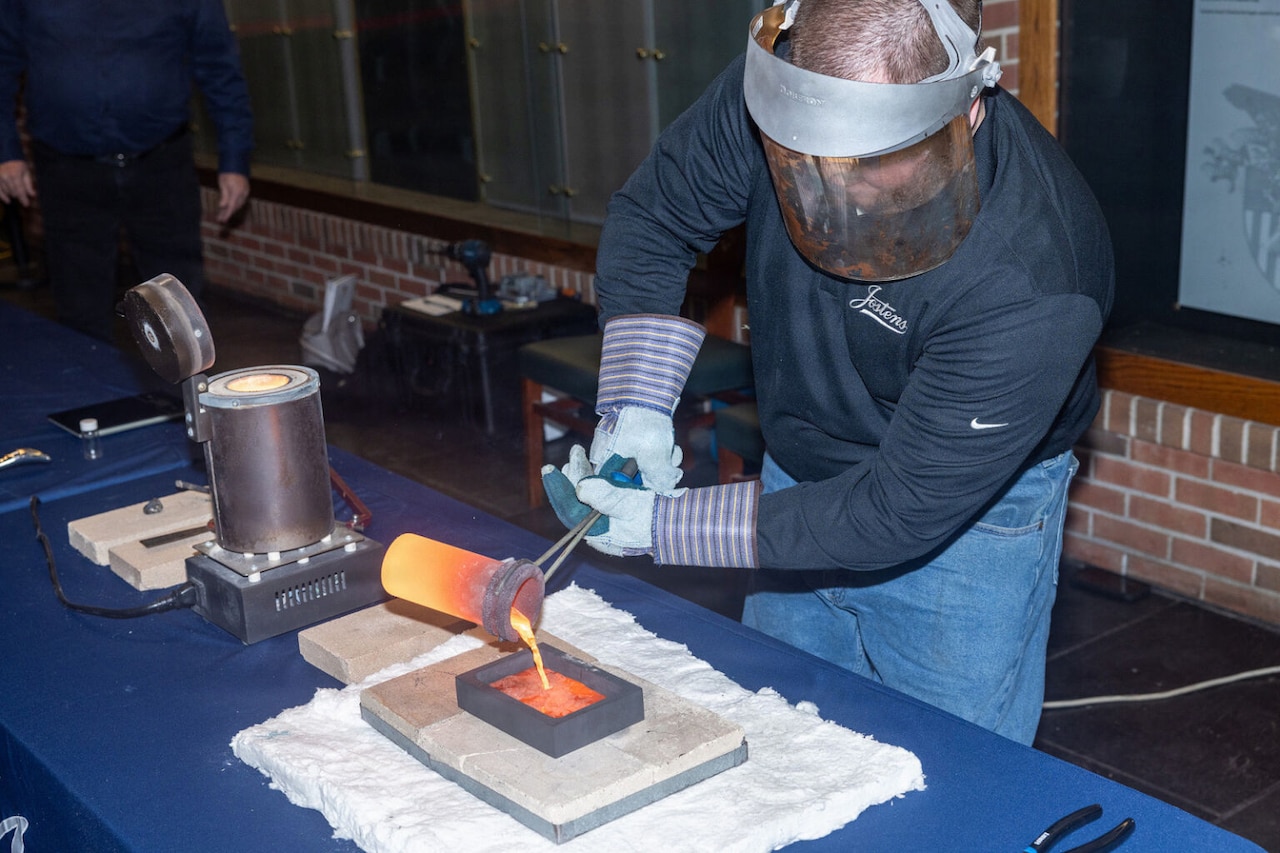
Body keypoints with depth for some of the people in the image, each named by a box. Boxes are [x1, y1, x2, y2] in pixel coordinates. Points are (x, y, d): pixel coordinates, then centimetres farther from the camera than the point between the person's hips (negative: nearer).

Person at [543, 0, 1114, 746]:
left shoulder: (1031, 286, -37)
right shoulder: (773, 92, -23)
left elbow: (901, 512, -30)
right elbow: (651, 218, -5)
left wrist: (664, 527, -28)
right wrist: (636, 404, -17)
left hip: (965, 524, -5)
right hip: (800, 479, 5)